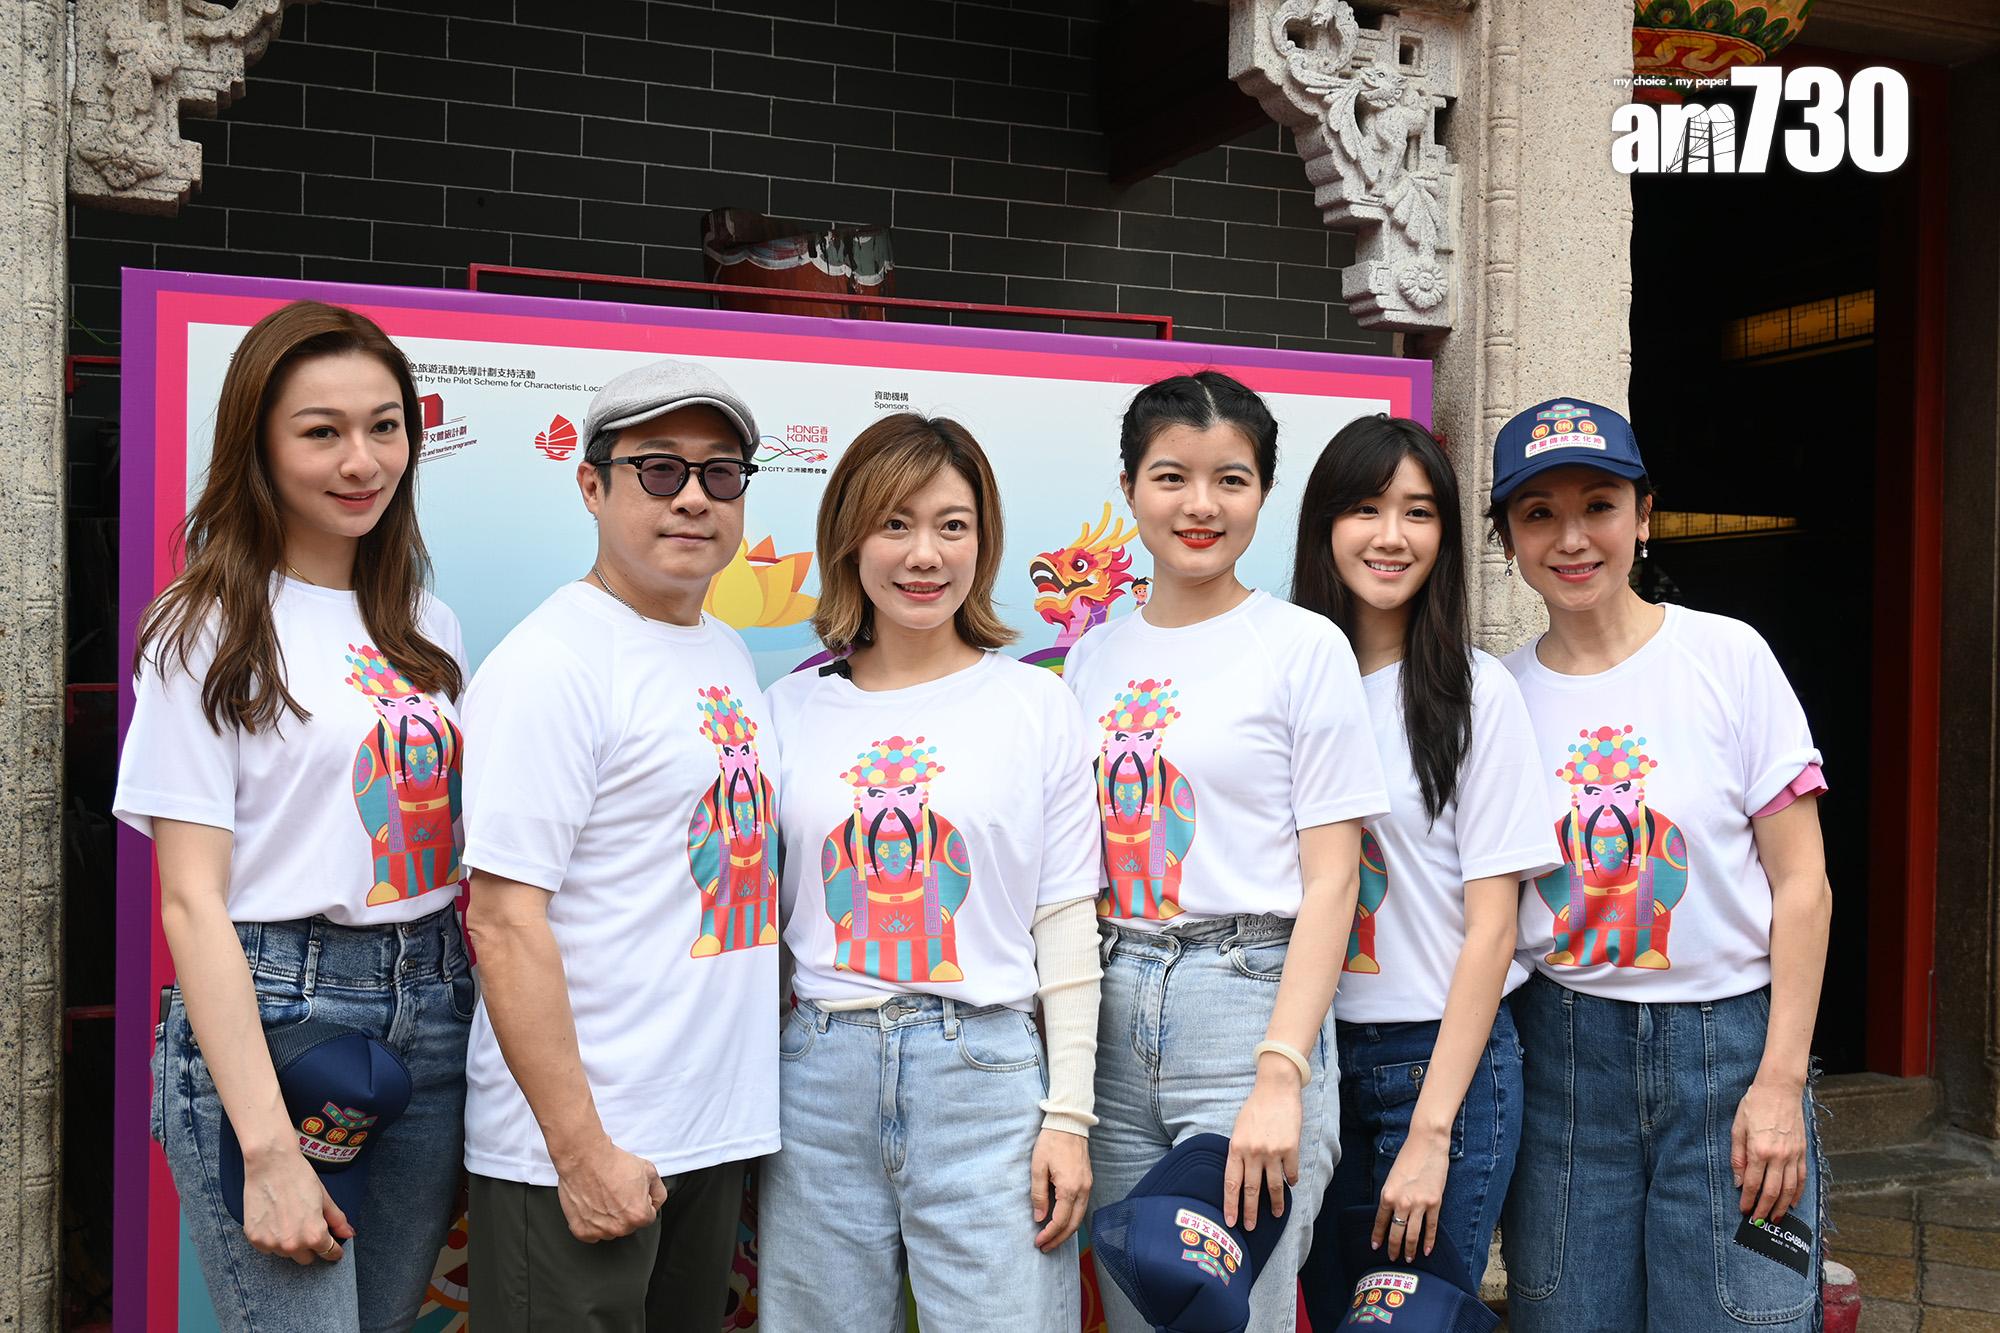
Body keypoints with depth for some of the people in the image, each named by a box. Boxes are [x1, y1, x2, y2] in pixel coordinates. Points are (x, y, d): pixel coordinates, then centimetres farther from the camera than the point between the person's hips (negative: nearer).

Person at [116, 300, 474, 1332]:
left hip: (432, 1017, 6)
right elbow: (192, 899, -11)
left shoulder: (428, 628, 11)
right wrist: (269, 1149, -17)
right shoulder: (210, 632, -6)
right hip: (264, 1020, -5)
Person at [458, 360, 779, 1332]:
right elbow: (505, 923, -18)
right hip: (573, 1149, -8)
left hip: (718, 1134, 8)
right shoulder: (551, 663, -14)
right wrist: (582, 1151, -19)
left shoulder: (730, 656, 10)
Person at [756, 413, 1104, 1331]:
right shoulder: (790, 710, 5)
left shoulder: (1037, 705, 1)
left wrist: (1069, 1115, -3)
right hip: (820, 1079, 2)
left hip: (985, 1076, -2)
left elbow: (1066, 928, 1)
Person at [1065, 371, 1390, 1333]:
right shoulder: (1094, 656, 11)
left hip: (1248, 999, -4)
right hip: (1112, 1017, 5)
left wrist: (1280, 1076, -16)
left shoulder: (1304, 647, -3)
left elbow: (1330, 882, -8)